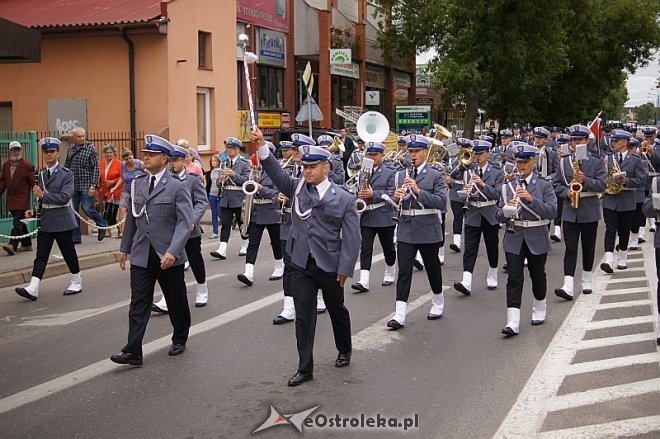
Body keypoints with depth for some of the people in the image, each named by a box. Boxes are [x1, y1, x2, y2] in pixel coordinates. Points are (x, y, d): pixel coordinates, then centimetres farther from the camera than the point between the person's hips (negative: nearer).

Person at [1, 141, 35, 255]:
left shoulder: (27, 166, -7)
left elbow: (33, 183, -8)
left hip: (22, 200, -7)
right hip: (11, 200, 7)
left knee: (17, 222, -14)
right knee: (20, 222, 13)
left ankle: (12, 245, -22)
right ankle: (27, 244, 22)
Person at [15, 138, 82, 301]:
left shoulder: (66, 174, -8)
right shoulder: (41, 174, 11)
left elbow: (65, 197, -20)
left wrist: (43, 195, -22)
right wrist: (38, 213, 16)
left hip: (62, 220, -5)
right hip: (45, 221, 5)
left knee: (69, 252, 7)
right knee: (41, 255, -1)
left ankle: (76, 283, 24)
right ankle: (33, 289, -8)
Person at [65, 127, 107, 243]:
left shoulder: (90, 149, -6)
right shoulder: (70, 149, 9)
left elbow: (96, 168, -8)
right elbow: (66, 166, 17)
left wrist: (93, 186, -15)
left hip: (86, 186, -5)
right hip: (73, 186, 5)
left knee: (87, 208, -10)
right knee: (72, 211, 5)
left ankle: (102, 225, 16)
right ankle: (75, 237, 14)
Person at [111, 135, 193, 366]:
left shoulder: (177, 187, -8)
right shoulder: (137, 184, 8)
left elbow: (185, 222, -15)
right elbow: (131, 219, 16)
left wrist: (173, 251, -25)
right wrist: (125, 248, 16)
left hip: (168, 256, -3)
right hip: (141, 255, 4)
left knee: (176, 301, 12)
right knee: (138, 303, -3)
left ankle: (179, 339, 32)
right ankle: (133, 351, -5)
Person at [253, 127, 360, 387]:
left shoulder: (344, 198, -6)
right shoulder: (297, 188, 3)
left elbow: (351, 237, -8)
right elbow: (275, 172, -12)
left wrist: (345, 269, -11)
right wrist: (262, 146, -27)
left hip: (330, 266, -2)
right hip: (301, 265, 2)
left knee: (337, 310, 17)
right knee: (303, 316, 2)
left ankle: (344, 351, 41)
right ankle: (305, 368, 8)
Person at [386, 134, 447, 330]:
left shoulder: (436, 175, -3)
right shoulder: (400, 175, 8)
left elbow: (441, 202, -15)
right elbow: (394, 203, 10)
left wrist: (418, 191, -24)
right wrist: (396, 198, -14)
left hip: (428, 230, -2)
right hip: (406, 231, 2)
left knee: (432, 267, 13)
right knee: (404, 270, -5)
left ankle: (438, 303, 35)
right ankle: (400, 315, -7)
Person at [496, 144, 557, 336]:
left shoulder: (544, 185, -2)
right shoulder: (508, 186, 6)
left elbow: (552, 211, -13)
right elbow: (500, 217, 6)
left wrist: (531, 199, -24)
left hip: (537, 238, -1)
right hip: (514, 238, 1)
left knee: (537, 275, 13)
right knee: (514, 278, -6)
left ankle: (539, 311, 36)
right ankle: (513, 322, -11)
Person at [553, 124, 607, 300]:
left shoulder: (596, 161, -1)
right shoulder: (564, 161, 5)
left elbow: (601, 185, -8)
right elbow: (556, 184, 6)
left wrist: (585, 180, -24)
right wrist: (566, 192, -13)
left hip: (590, 211, -1)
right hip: (570, 212, 1)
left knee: (588, 246, 10)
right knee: (570, 247, -6)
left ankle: (587, 281, 25)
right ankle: (568, 287, -14)